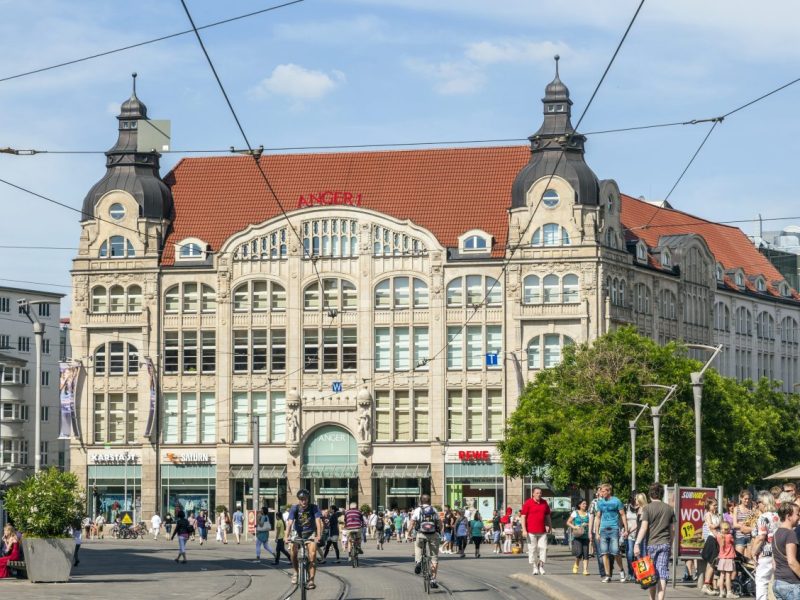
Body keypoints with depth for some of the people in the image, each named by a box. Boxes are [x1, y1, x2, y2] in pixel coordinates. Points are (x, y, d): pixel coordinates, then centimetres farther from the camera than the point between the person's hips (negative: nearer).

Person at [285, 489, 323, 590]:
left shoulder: (314, 508, -16)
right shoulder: (295, 508, -15)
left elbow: (318, 521, -26)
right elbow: (290, 522, -25)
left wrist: (319, 536, -41)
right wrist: (286, 536, -40)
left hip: (310, 533, -1)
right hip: (298, 533, 1)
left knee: (312, 553, -20)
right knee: (293, 551, -20)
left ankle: (311, 580, -17)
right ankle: (296, 572, 6)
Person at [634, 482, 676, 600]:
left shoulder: (647, 508, -5)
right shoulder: (669, 509, 7)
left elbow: (643, 527, -13)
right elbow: (672, 529, 11)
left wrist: (637, 544, -15)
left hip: (651, 544, -2)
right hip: (665, 544, 2)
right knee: (662, 575, -3)